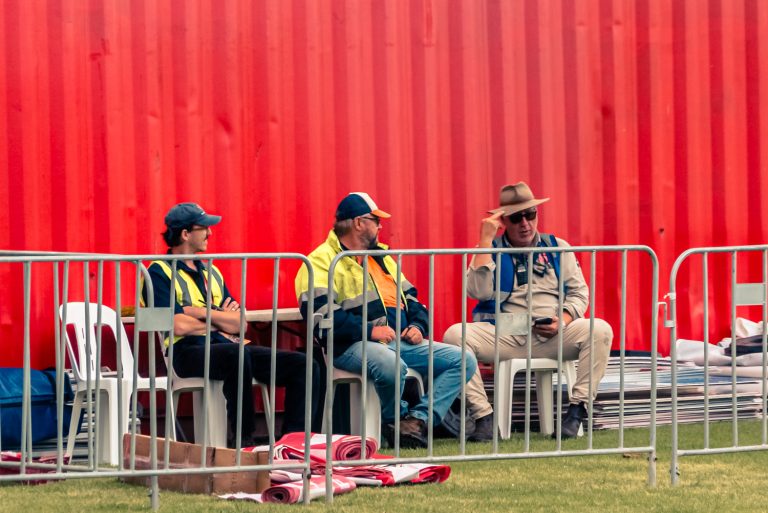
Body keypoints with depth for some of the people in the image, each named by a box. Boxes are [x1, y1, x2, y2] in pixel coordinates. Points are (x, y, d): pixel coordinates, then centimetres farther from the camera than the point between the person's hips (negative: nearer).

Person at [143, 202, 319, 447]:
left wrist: (202, 312, -3)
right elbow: (179, 325, -12)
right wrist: (220, 319, 5)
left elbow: (238, 323, 14)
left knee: (304, 365, -10)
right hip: (189, 351, -7)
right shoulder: (159, 272, 3)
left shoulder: (210, 271, 24)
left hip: (228, 346, 7)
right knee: (237, 353, -41)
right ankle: (244, 440, -33)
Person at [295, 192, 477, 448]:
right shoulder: (322, 261, -2)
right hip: (353, 347, -8)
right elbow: (320, 312, -16)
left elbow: (410, 298, 29)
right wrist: (368, 329, -22)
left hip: (400, 341, 8)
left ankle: (417, 419, -21)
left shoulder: (380, 258, 25)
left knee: (463, 360, -9)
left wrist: (418, 326, 7)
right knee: (391, 365, -40)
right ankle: (395, 417, -11)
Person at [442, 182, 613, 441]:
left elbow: (579, 292, 12)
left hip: (551, 337, 1)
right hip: (503, 336, -1)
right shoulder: (490, 251, 11)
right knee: (455, 335, -29)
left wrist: (563, 321, -9)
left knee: (600, 330, -26)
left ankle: (577, 411, -23)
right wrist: (485, 240, -7)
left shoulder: (558, 248, 16)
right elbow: (479, 291, -7)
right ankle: (483, 417, -28)